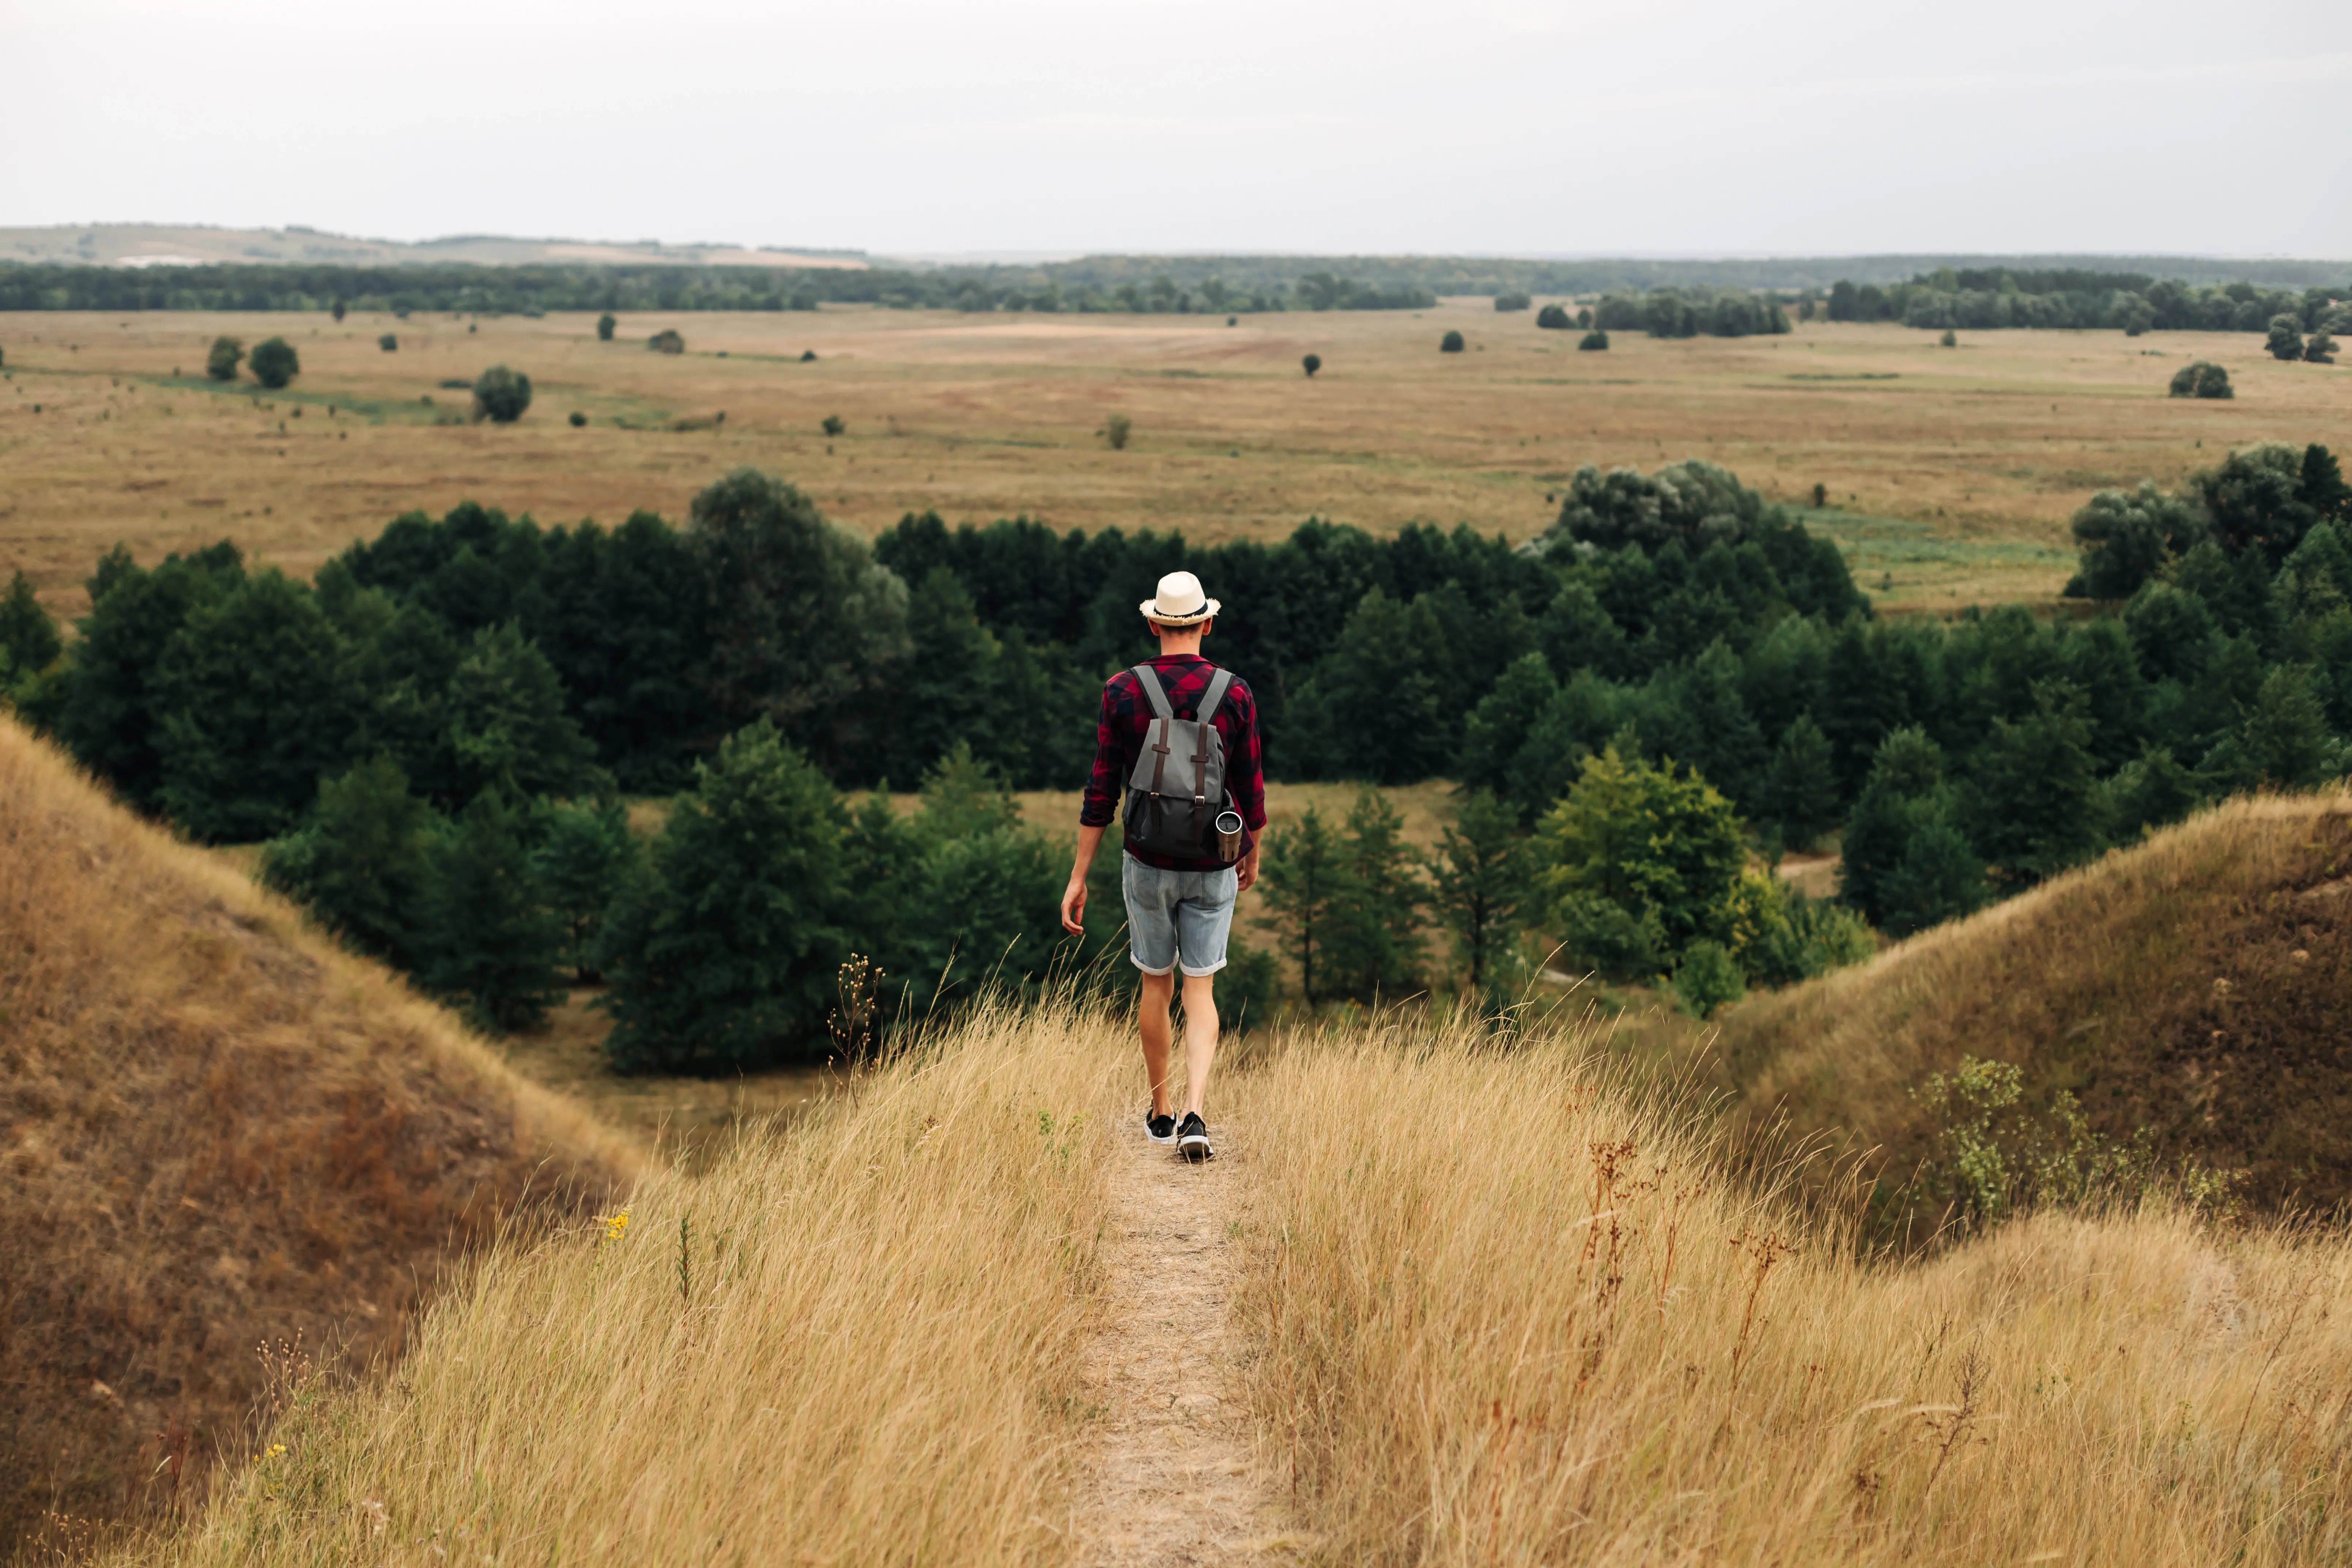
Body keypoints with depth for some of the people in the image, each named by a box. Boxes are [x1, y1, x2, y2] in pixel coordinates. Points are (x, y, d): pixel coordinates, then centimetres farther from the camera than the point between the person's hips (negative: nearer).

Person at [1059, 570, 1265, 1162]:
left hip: (1148, 864, 1)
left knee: (1157, 985, 17)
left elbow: (1101, 792, -8)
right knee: (1200, 991, 6)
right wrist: (1253, 853, 18)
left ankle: (1162, 1112, 26)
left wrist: (1078, 879, -2)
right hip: (1212, 868, 0)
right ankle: (1194, 1114, -13)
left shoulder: (1122, 692, -8)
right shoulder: (1235, 695, -8)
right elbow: (1251, 790, -2)